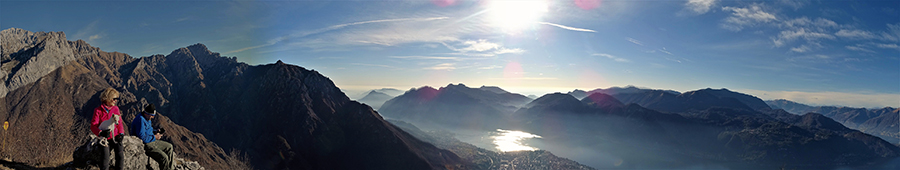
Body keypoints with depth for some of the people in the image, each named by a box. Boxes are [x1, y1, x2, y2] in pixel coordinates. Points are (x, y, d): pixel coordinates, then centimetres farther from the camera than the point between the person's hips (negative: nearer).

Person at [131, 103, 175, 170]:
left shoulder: (147, 119, 10)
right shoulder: (140, 120, -22)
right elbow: (141, 137, -27)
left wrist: (156, 132, 6)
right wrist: (154, 137, -17)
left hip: (151, 140, 11)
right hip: (144, 145, -11)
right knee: (164, 157, -22)